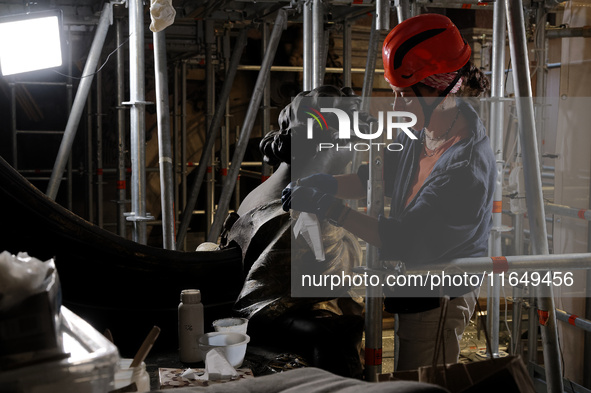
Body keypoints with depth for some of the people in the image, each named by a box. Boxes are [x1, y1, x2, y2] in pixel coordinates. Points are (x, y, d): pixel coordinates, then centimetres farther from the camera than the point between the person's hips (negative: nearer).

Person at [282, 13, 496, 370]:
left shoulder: (466, 170, -33)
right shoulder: (424, 127, -6)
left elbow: (403, 242, -29)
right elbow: (384, 176, 8)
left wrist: (329, 206, -26)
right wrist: (329, 184, -9)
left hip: (437, 299, -8)